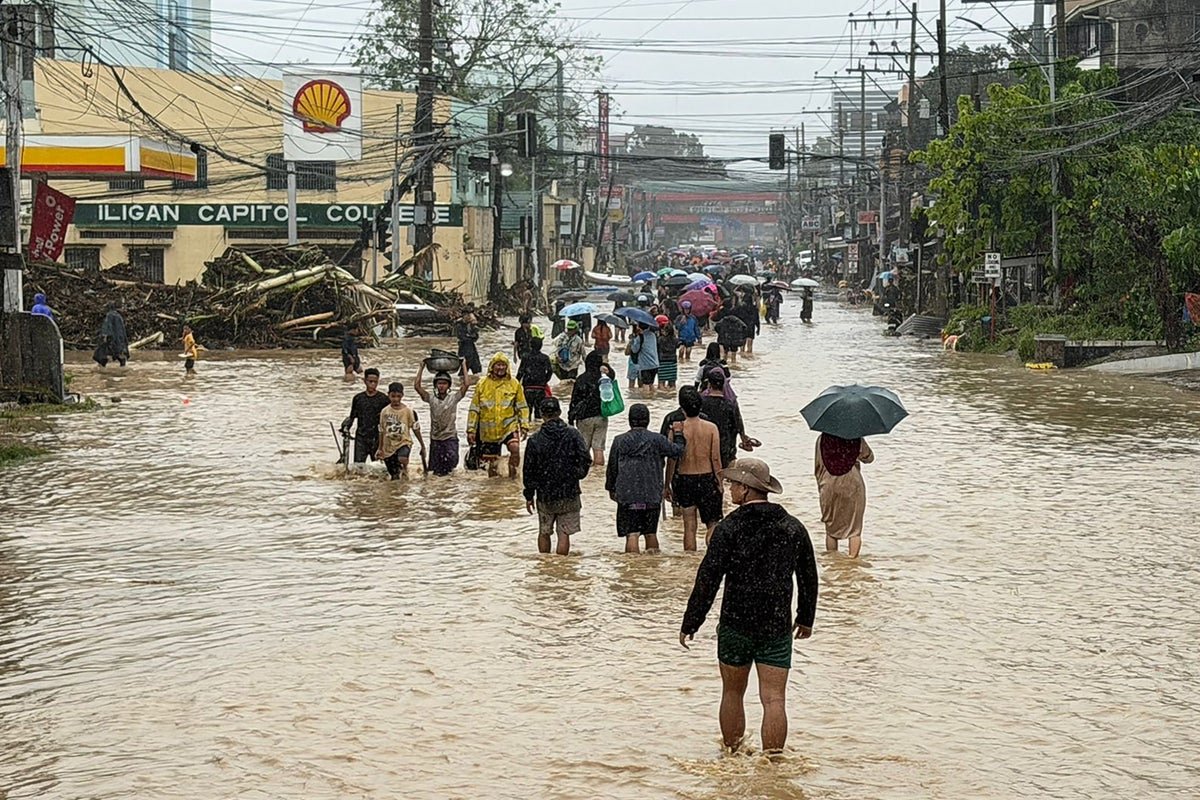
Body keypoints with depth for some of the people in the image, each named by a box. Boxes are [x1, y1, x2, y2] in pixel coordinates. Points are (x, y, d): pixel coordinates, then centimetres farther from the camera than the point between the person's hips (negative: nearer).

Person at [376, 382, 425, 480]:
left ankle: (405, 468, -3)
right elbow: (382, 431, 11)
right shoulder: (384, 412, 3)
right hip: (389, 445, 3)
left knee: (402, 459, -36)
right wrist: (380, 449, 13)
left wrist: (422, 446, 2)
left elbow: (415, 429, 1)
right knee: (394, 477, 3)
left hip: (404, 442, -3)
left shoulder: (408, 411, -4)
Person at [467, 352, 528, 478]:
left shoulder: (514, 384, 3)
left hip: (509, 426, -1)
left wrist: (523, 425, 0)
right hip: (489, 430, 1)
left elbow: (522, 406, 9)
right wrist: (471, 430, 3)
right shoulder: (482, 384, 2)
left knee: (515, 448, -27)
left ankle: (512, 475, -12)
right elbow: (474, 409, 6)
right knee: (492, 462, 7)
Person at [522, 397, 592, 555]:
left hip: (544, 496, 1)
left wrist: (529, 495, 8)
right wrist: (577, 475, 9)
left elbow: (529, 470, -1)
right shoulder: (573, 435, -6)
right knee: (564, 533, 2)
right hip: (569, 494, -1)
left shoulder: (535, 440, -5)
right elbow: (586, 459, -10)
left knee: (544, 533, 16)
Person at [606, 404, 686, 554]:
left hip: (627, 496, -1)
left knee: (631, 535, -3)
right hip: (652, 495, 1)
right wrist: (678, 434, 22)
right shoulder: (656, 440, -4)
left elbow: (612, 468, 6)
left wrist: (611, 488, 20)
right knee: (651, 533, 14)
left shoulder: (619, 441, -1)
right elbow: (677, 451, 4)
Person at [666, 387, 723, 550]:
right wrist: (720, 485, 3)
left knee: (689, 527, 8)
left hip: (684, 480, 0)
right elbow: (716, 459, -6)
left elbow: (672, 460, -4)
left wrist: (667, 486, 6)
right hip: (706, 479, 0)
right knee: (713, 524, 11)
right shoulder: (711, 428, -7)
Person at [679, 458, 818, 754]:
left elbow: (708, 579, -10)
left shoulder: (730, 527, -10)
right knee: (774, 699, -1)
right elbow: (809, 577, 14)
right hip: (778, 627, 2)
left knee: (732, 693, 14)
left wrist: (690, 623, -3)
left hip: (736, 624, -2)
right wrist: (806, 618, 27)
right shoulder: (793, 527, 4)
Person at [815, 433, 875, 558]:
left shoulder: (822, 439, 0)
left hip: (829, 486, 1)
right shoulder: (855, 438, -4)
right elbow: (869, 458, 9)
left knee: (831, 528, 12)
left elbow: (817, 465, 6)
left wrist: (820, 485, 17)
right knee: (855, 528, 6)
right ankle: (853, 558, 1)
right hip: (853, 486, -1)